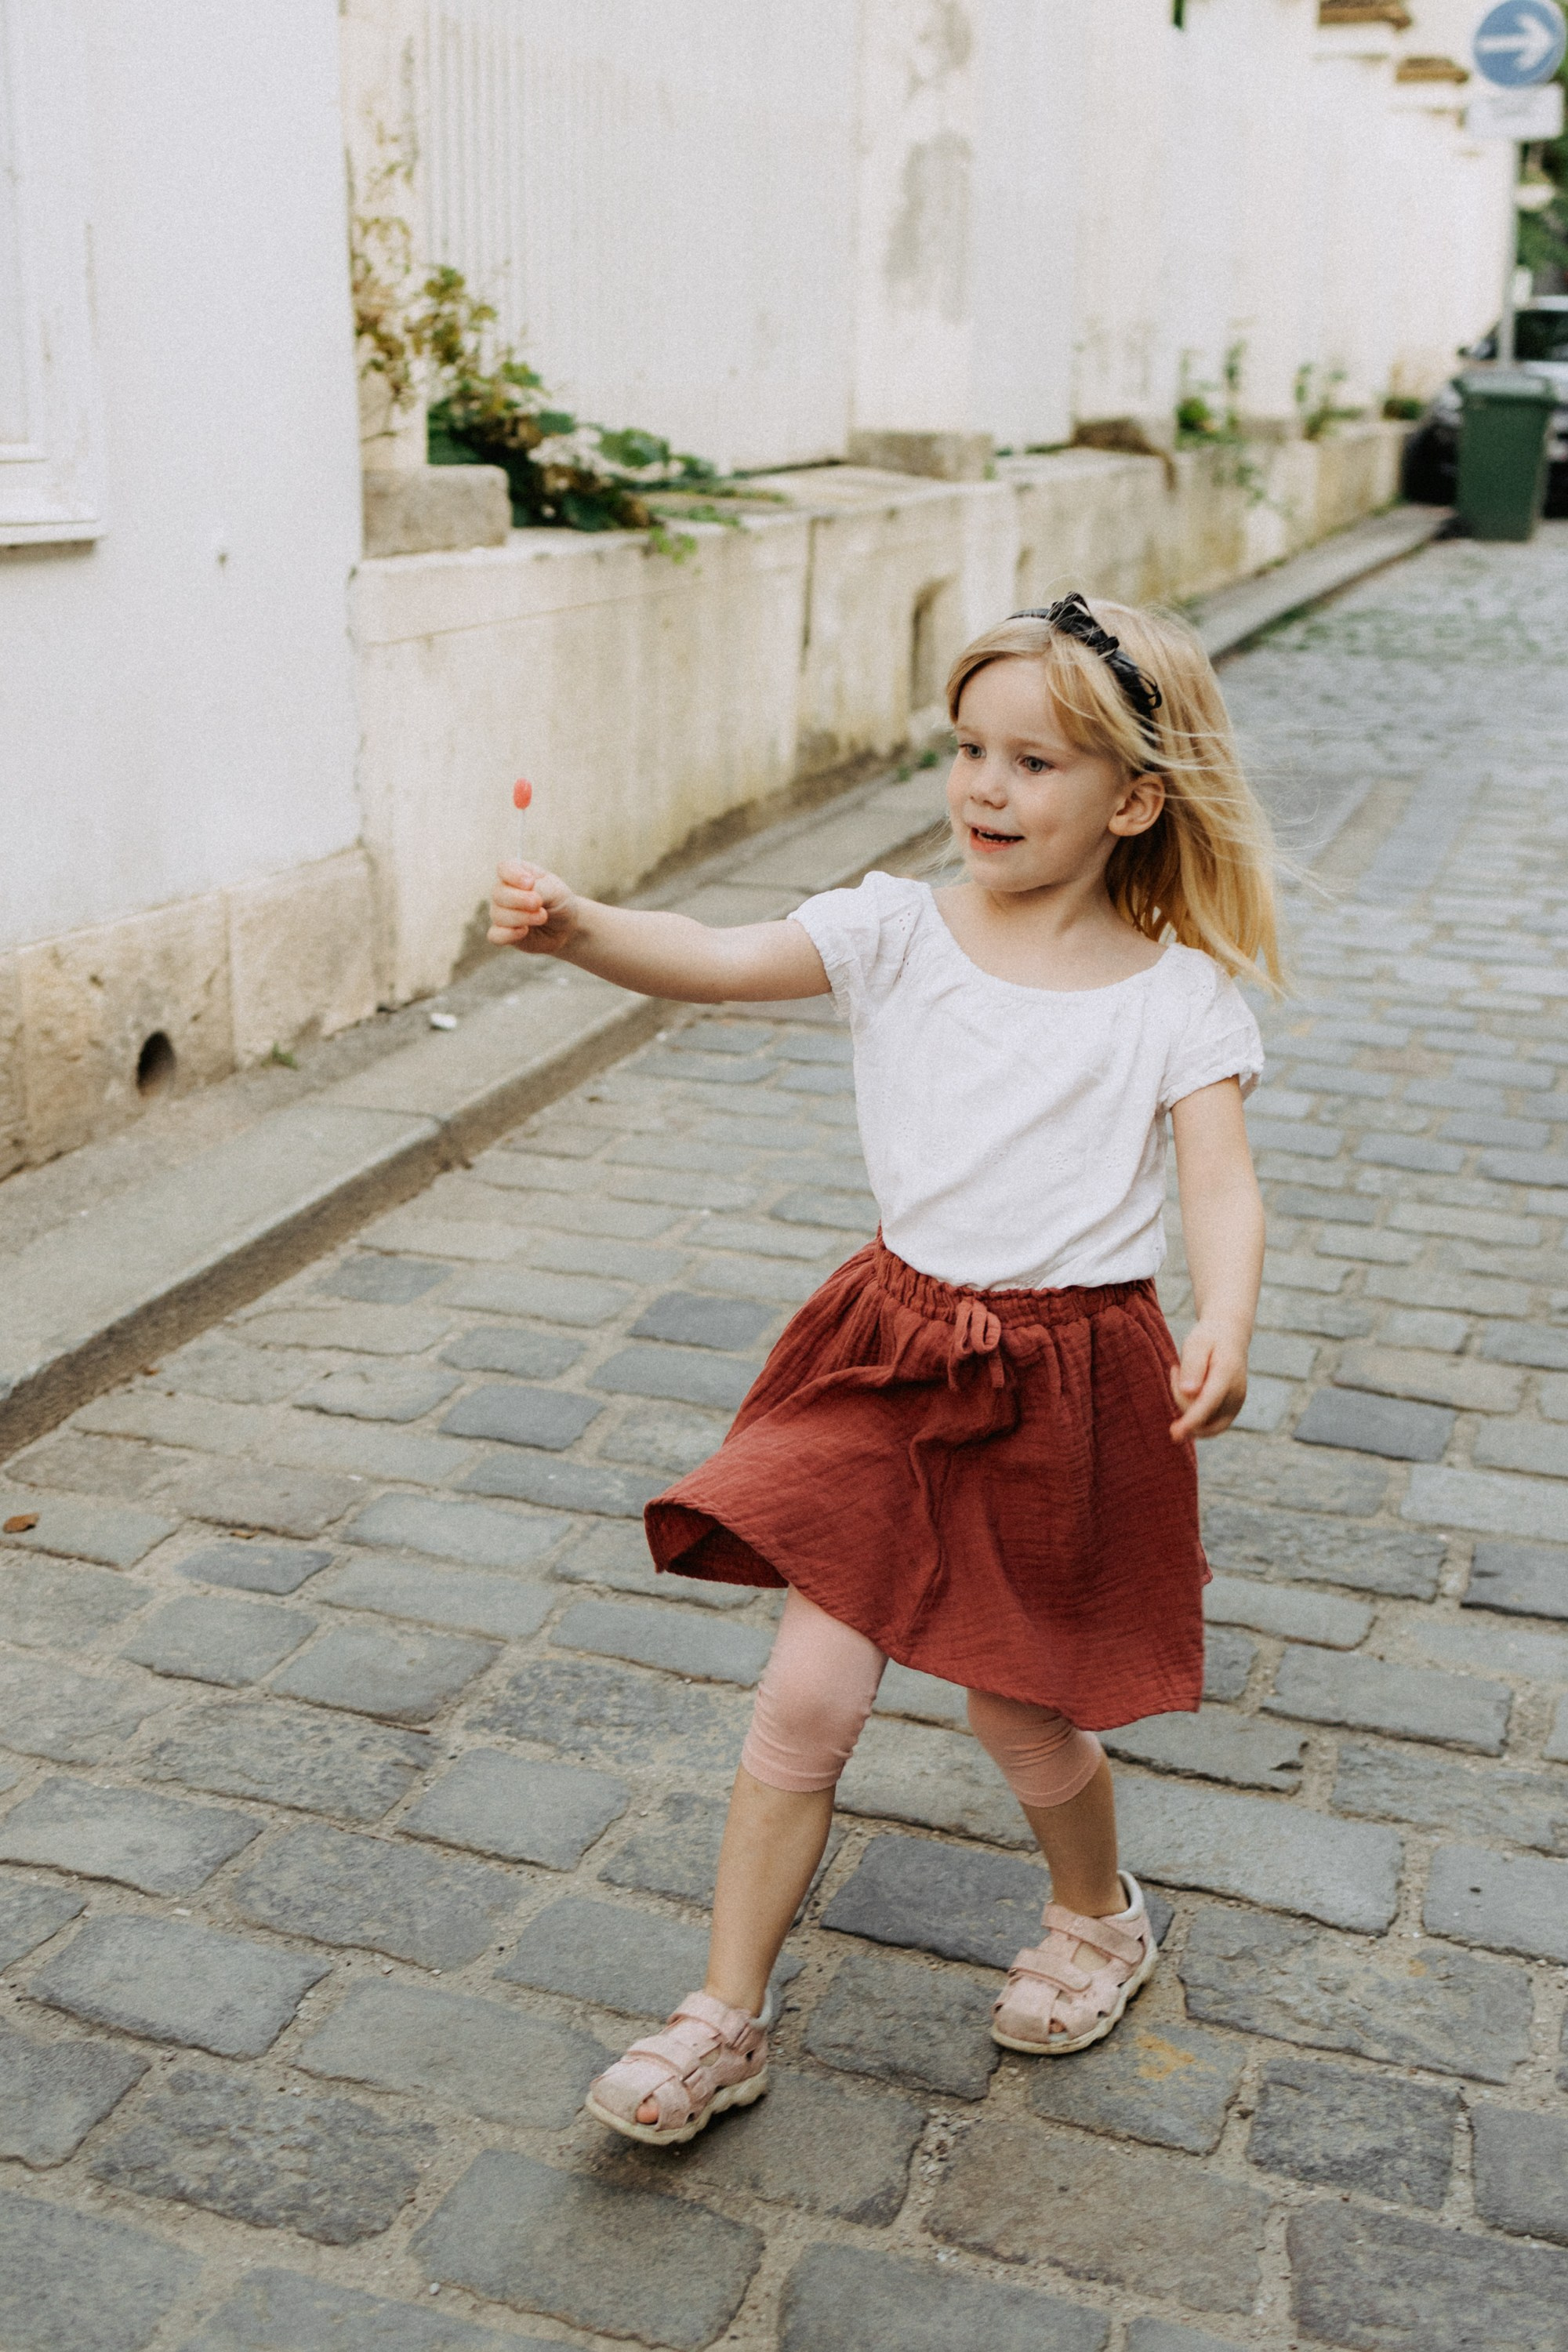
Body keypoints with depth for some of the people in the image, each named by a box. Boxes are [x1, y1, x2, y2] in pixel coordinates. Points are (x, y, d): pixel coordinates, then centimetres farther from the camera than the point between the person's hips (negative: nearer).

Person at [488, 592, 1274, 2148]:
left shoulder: (1178, 993, -6)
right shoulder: (900, 931, -3)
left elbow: (1221, 1185, -14)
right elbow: (718, 963, -17)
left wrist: (1224, 1330, -34)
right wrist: (576, 930, -36)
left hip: (1068, 1384, -1)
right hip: (892, 1352, 2)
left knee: (1018, 1714, 11)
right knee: (807, 1694, 1)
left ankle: (1098, 1920, 45)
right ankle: (727, 2020, 18)